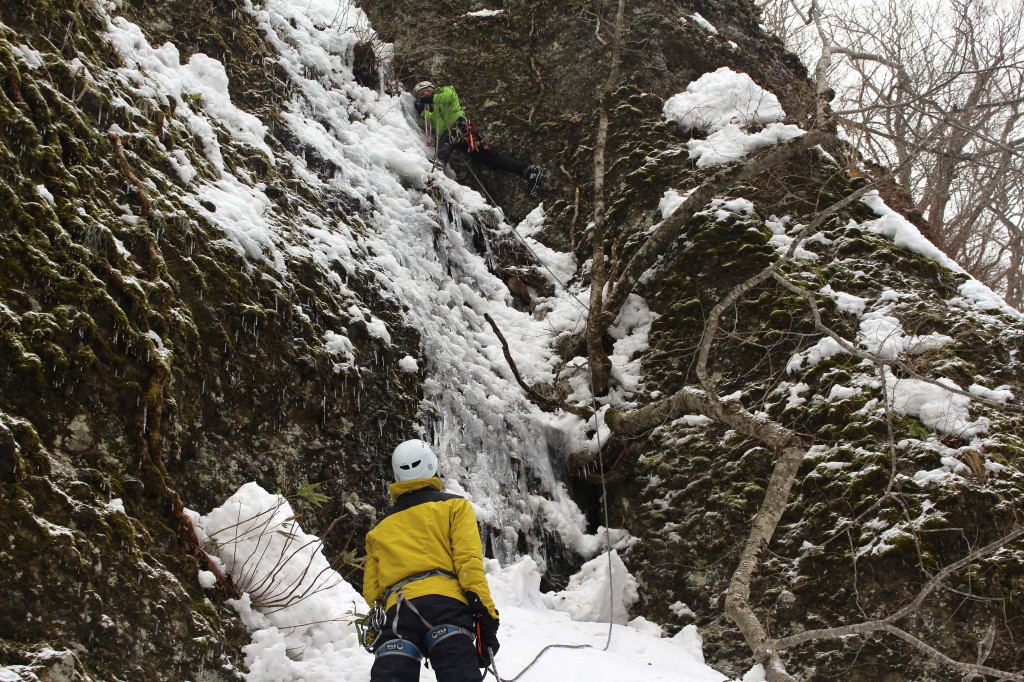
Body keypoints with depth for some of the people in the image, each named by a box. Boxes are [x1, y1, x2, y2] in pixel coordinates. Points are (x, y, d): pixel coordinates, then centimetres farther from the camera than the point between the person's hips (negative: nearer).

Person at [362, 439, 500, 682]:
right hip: (444, 604, -4)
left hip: (397, 612, 4)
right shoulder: (454, 506, 19)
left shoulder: (379, 529, 33)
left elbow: (371, 590, 30)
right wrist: (486, 617, -3)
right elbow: (469, 561, 3)